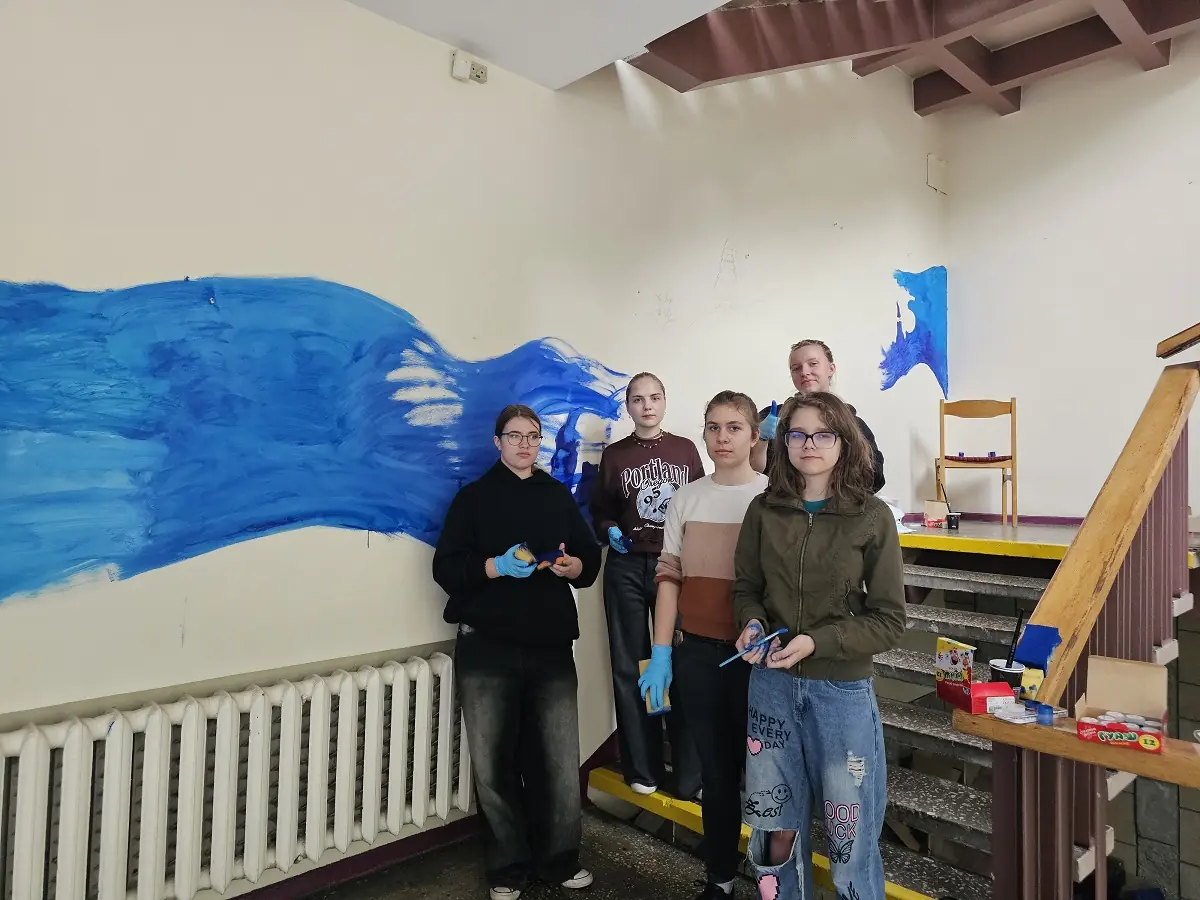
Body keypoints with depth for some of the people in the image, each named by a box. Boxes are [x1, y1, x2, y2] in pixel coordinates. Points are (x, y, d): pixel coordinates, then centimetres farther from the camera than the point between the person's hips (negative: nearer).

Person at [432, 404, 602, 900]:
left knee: (558, 762, 3)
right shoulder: (473, 497, 5)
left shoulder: (559, 495, 13)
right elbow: (446, 567, -3)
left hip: (551, 646, 2)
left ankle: (558, 859, 22)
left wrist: (572, 566, -11)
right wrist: (497, 566, -18)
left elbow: (591, 557, 11)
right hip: (487, 649, -1)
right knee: (494, 764, 6)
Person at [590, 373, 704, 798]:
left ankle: (689, 774, 11)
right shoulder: (614, 455, 7)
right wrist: (609, 531, -9)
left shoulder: (685, 449, 6)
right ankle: (642, 768, 21)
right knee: (629, 665, 7)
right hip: (627, 567, 1)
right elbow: (599, 510, 11)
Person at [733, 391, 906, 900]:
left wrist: (817, 642, -19)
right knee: (777, 829, 16)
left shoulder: (872, 517, -8)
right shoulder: (764, 511, -1)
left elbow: (889, 621, -7)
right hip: (772, 684, 2)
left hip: (843, 690, -2)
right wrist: (752, 625, -11)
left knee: (850, 835, 12)